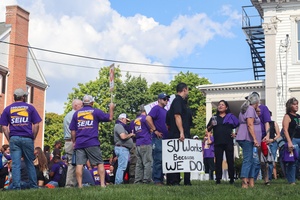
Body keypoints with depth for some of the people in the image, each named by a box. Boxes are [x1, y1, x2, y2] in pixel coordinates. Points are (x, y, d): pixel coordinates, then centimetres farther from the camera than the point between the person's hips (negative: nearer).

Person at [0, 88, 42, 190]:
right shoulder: (30, 108, 6)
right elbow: (36, 125, 1)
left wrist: (9, 140, 8)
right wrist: (33, 138, 8)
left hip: (14, 139, 0)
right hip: (27, 139, 0)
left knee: (15, 164, 0)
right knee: (30, 164, 9)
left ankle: (16, 187, -3)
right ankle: (34, 186, 13)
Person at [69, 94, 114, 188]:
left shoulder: (76, 113, 12)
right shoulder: (95, 111, 3)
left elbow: (72, 130, 11)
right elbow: (110, 118, 5)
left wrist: (74, 142, 19)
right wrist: (111, 108, 21)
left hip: (79, 143, 3)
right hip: (92, 143, -3)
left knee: (79, 164, 0)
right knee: (100, 163, 4)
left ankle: (80, 185, -5)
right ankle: (102, 184, -2)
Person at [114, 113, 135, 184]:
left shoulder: (121, 126, 25)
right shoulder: (119, 126, -9)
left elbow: (126, 136, 28)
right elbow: (123, 136, -22)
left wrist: (131, 135, 12)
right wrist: (130, 134, -6)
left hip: (125, 149, 11)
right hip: (122, 148, -11)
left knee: (121, 167, 10)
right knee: (122, 167, -14)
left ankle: (117, 182, 11)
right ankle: (118, 182, -16)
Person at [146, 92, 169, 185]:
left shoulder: (165, 111, 20)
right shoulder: (156, 108, -6)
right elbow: (148, 118, -21)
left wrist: (168, 134, 16)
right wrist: (155, 130, -19)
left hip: (165, 138, 9)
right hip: (158, 138, -9)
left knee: (164, 160, 10)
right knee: (158, 159, -9)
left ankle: (161, 179, 16)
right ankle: (156, 180, -6)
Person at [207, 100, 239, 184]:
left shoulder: (230, 116, 9)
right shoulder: (214, 117, 14)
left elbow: (239, 125, 6)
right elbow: (208, 129, 11)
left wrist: (235, 134, -3)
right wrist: (212, 125, -8)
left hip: (228, 142, -1)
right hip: (218, 142, 2)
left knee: (230, 160, 1)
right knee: (218, 161, 0)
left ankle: (232, 179, 7)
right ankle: (218, 179, 0)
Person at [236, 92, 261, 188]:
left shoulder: (244, 109, 23)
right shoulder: (250, 109, -7)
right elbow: (250, 124, -17)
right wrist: (255, 139, -20)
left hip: (244, 138, 10)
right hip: (248, 138, -10)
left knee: (250, 160, 9)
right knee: (248, 160, -13)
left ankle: (251, 182, 7)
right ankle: (244, 182, -18)